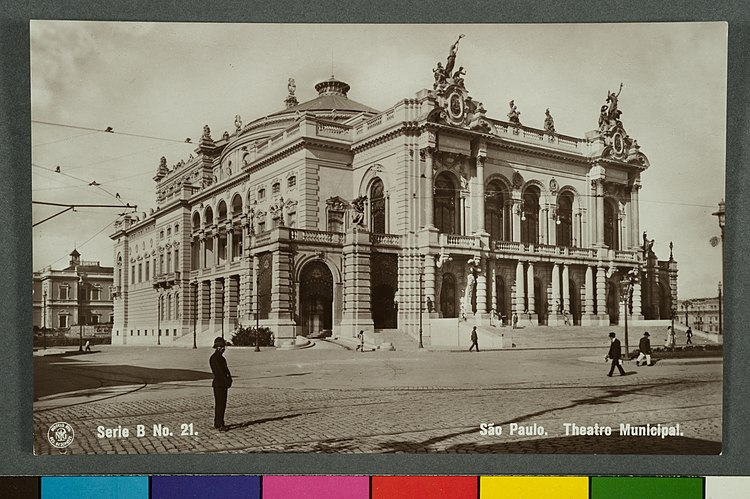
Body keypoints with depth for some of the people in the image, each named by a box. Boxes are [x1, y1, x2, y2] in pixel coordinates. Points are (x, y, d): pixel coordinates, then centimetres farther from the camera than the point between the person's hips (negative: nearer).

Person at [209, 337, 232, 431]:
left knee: (222, 404, 12)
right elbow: (219, 372, -18)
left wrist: (229, 379, -1)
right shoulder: (214, 358, -12)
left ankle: (218, 423, 19)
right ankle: (219, 425, -7)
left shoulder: (221, 358, 18)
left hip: (224, 384, 9)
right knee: (219, 404, -8)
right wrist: (227, 380, -16)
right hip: (218, 384, -9)